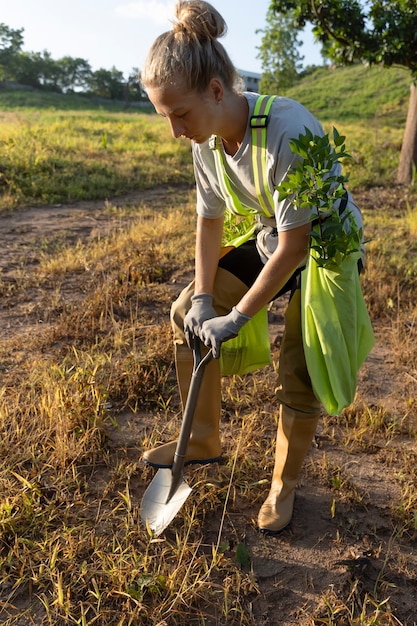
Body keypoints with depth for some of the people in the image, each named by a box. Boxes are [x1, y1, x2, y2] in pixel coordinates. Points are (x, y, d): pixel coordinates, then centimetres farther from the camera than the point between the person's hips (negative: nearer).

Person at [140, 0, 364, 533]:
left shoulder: (289, 133, -34)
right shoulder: (208, 138, -11)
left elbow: (295, 247, -29)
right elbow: (209, 221, 0)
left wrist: (236, 318, -23)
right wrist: (203, 297, -9)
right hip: (271, 240, 7)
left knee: (298, 374, -7)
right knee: (186, 312, 1)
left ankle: (284, 484, 21)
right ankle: (204, 440, 18)